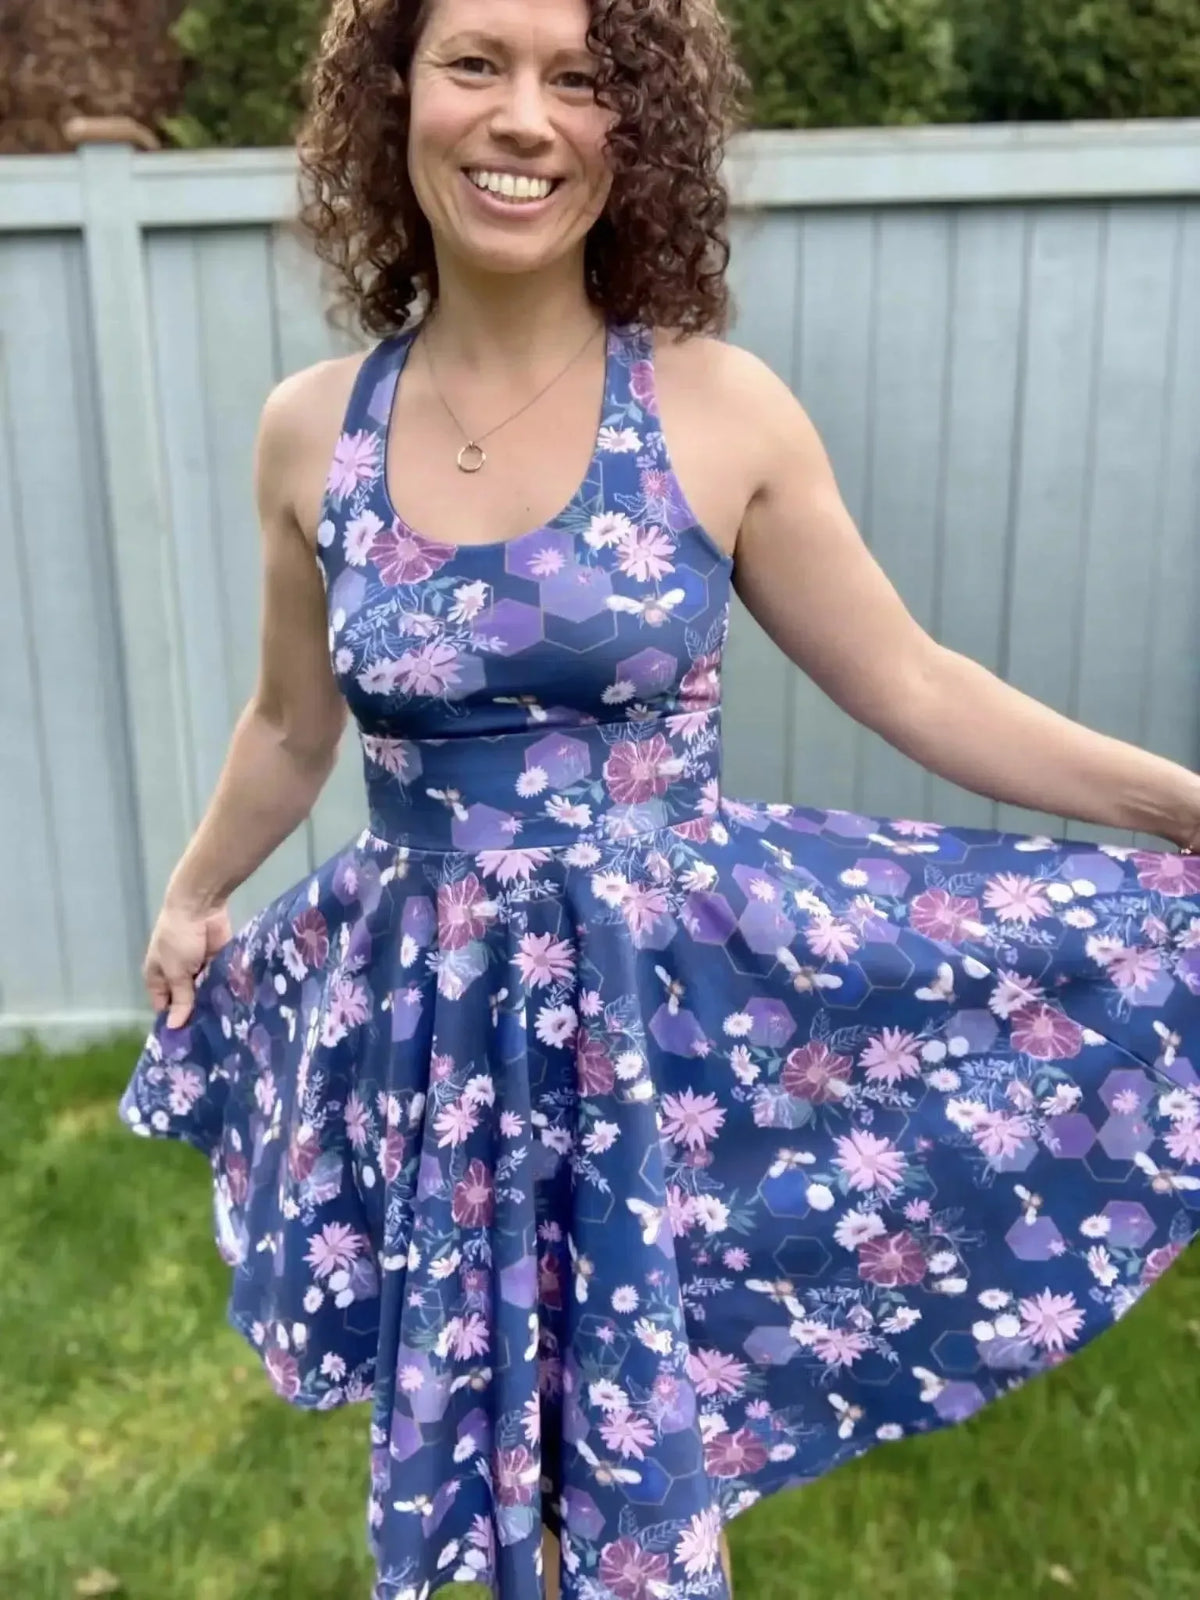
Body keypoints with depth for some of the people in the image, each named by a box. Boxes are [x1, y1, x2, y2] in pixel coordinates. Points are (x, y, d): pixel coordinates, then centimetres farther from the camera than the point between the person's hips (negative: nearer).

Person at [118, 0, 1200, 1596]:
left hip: (677, 1001, -2)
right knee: (480, 1428, 22)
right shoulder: (311, 430, -3)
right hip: (439, 1014, 3)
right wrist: (193, 900, 25)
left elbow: (914, 687, -3)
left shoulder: (720, 407, -9)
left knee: (653, 1453, 15)